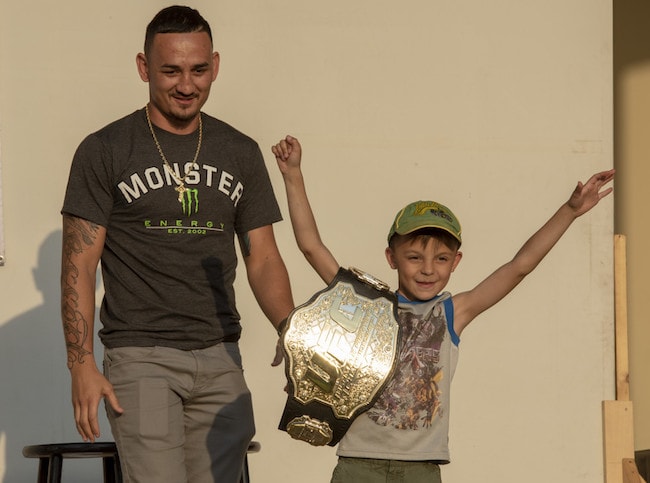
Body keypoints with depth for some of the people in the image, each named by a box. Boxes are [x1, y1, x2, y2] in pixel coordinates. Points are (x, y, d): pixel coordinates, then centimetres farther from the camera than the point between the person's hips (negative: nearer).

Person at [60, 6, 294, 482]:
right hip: (141, 358, -4)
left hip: (220, 361, 5)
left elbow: (263, 259, 12)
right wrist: (82, 365, -12)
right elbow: (79, 266, -3)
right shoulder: (104, 152, -1)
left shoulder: (240, 153, 11)